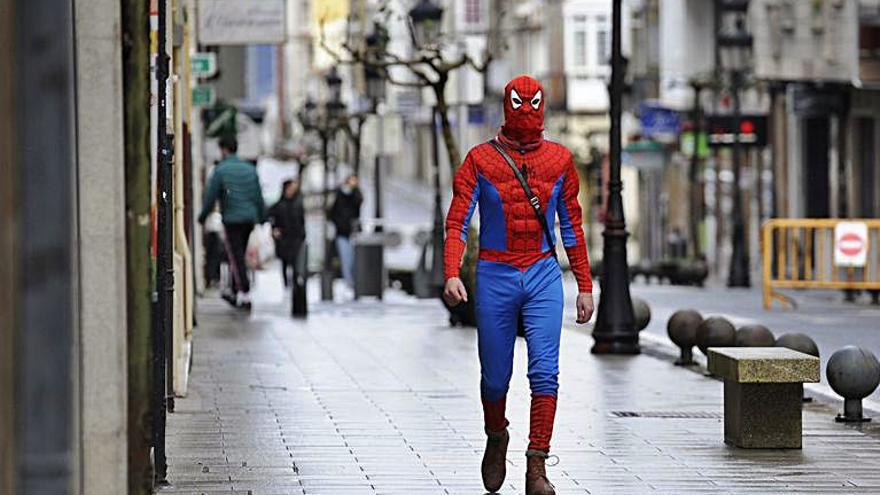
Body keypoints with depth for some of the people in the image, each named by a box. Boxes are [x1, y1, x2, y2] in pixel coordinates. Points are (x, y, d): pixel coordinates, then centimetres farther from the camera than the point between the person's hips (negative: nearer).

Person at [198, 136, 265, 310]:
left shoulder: (220, 170, -8)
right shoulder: (250, 169, 8)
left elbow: (211, 196, -8)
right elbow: (259, 196, 9)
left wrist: (202, 217, 4)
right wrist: (262, 217, 16)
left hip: (232, 219, -5)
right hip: (249, 219, 5)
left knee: (236, 258, -2)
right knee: (238, 256, 17)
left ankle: (245, 295, -10)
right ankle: (232, 291, 25)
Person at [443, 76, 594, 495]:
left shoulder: (559, 159, 6)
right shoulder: (480, 160, -1)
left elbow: (571, 226, 12)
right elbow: (457, 222, -5)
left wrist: (585, 286, 10)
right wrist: (452, 274, -21)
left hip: (544, 276, 1)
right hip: (495, 277, -1)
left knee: (544, 370, -13)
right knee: (496, 376, 8)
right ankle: (496, 438, 37)